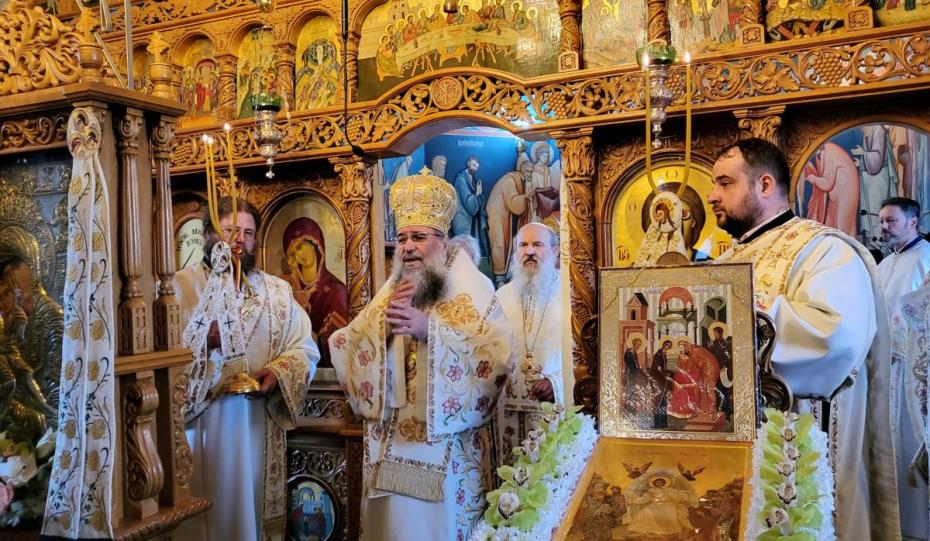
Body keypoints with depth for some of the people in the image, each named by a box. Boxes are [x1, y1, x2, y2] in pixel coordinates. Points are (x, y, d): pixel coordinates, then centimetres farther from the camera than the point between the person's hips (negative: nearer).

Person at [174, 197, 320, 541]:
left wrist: (278, 373, -15)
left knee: (249, 508, 11)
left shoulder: (278, 292, 9)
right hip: (193, 426, -2)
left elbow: (305, 349, 3)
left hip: (255, 425, 2)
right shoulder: (180, 286, 1)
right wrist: (205, 340, -24)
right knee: (196, 512, 6)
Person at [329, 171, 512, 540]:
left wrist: (431, 327, -24)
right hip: (389, 445, 4)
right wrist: (380, 321, -13)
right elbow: (341, 348, 4)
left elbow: (500, 354, -18)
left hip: (447, 447, -4)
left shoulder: (472, 289, -3)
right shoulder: (388, 293, 11)